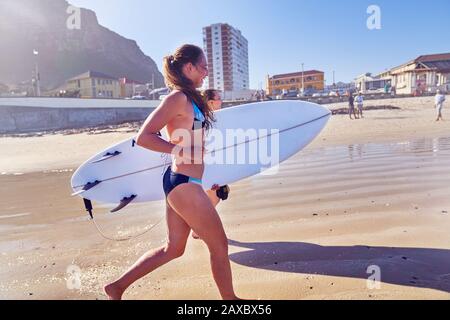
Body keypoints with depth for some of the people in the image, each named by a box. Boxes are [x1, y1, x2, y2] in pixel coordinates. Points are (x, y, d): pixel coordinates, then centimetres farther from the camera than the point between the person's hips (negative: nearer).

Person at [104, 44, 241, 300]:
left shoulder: (188, 98, 15)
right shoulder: (178, 97, -13)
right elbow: (143, 137, -18)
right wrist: (182, 150, -17)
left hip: (180, 182, 10)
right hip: (184, 184, -10)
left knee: (174, 248, 19)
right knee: (219, 245, 6)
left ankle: (118, 286, 30)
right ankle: (230, 299, 26)